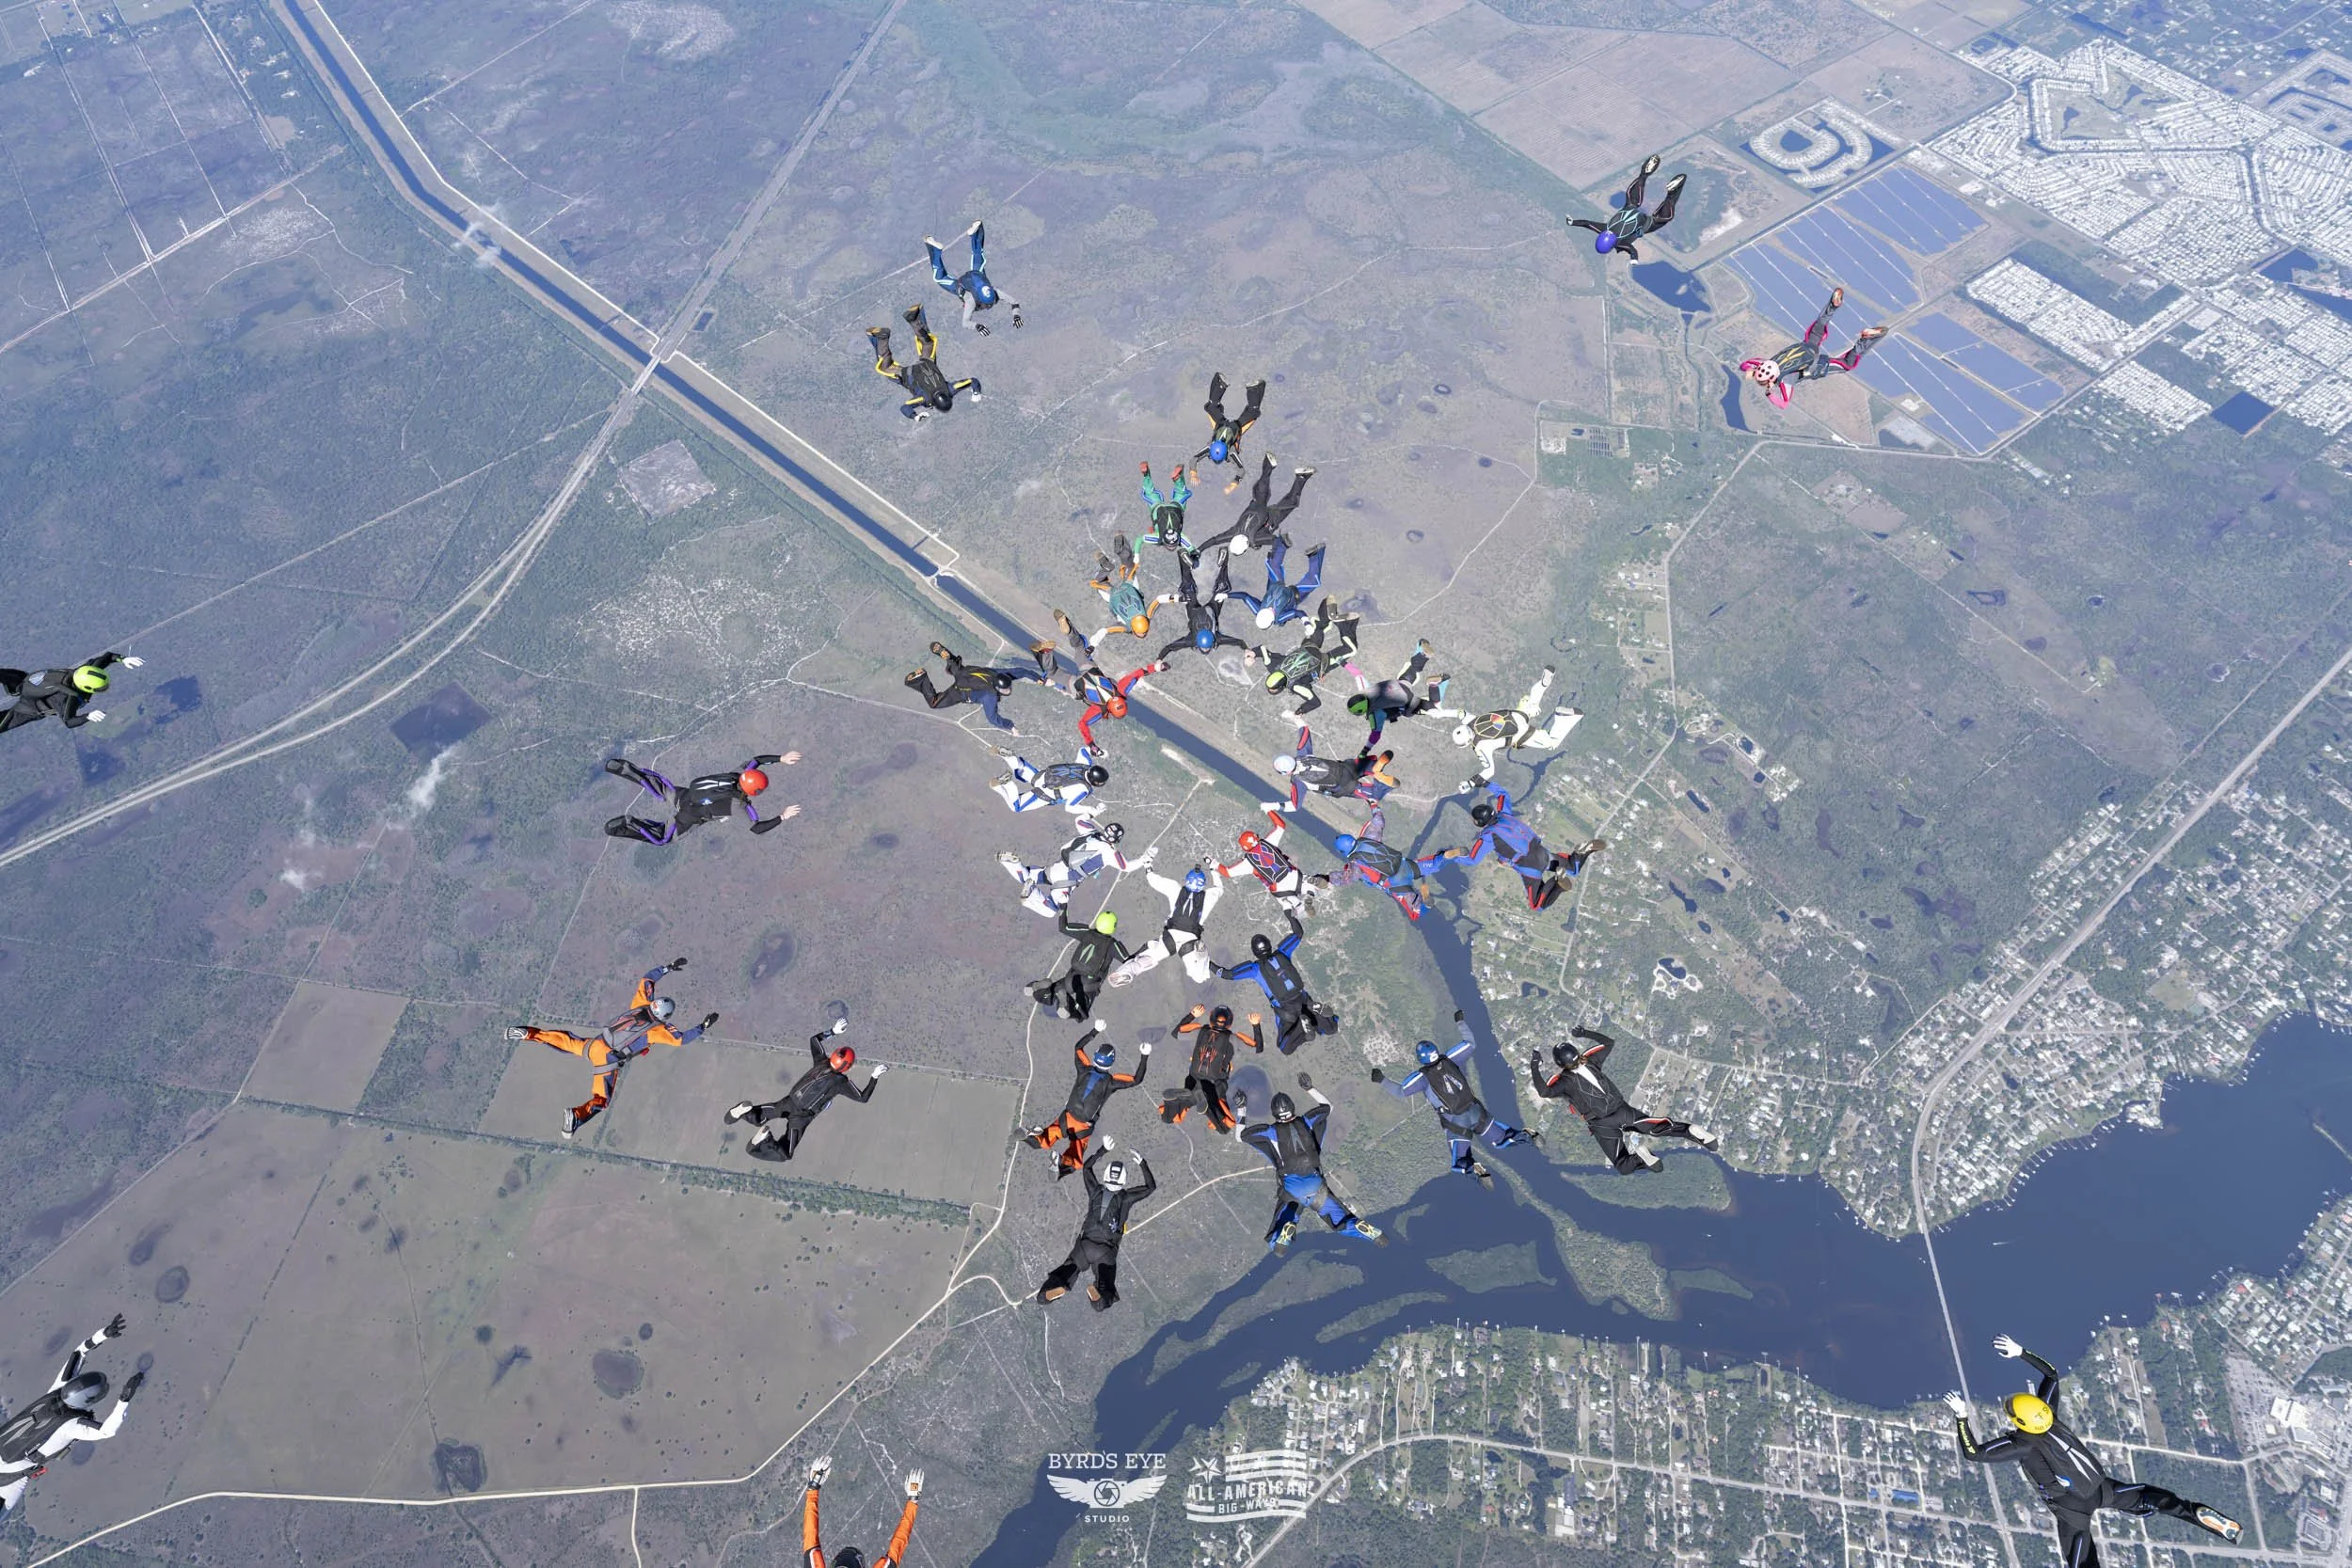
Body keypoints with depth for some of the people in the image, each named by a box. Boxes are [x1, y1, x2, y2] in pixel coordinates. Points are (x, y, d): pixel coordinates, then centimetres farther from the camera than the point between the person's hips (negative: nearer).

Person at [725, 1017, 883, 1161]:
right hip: (802, 1116, -5)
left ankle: (746, 1111, -10)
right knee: (784, 1154, 4)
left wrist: (833, 1031, 18)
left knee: (757, 1119, 24)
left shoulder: (821, 1061, 0)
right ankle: (765, 1139, -23)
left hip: (788, 1102, 5)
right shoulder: (841, 1083, -14)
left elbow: (814, 1039, 16)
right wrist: (875, 1077, -1)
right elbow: (863, 1098, -6)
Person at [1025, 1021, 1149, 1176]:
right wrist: (1145, 1056, -4)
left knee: (1047, 1139, 14)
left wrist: (1094, 1031, 14)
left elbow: (1078, 1047, 12)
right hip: (1084, 1125, -2)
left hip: (1068, 1117, 2)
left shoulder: (1085, 1069, -4)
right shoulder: (1111, 1081, -12)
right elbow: (1136, 1079, -6)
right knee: (1076, 1159, 8)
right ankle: (1065, 1163, -29)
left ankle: (1034, 1138, -22)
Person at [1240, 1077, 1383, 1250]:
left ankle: (1287, 1227, -31)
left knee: (1274, 1243, 2)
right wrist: (1309, 1088, 21)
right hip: (1318, 1187, 3)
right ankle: (1374, 1233, -10)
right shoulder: (1305, 1122, 2)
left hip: (1292, 1192, -3)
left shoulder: (1271, 1132, -5)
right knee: (1343, 1223, 18)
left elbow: (1242, 1136, 2)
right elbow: (1327, 1106, 20)